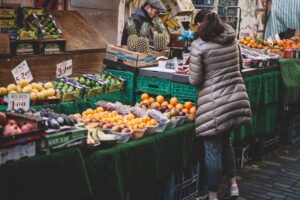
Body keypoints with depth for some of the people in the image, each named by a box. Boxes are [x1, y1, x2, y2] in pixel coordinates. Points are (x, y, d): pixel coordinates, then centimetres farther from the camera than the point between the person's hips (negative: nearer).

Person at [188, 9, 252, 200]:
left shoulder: (199, 45, -11)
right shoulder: (232, 38, 6)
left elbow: (195, 80, -10)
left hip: (214, 103, -6)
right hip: (237, 97, 6)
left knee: (212, 149, 4)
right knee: (226, 141, 24)